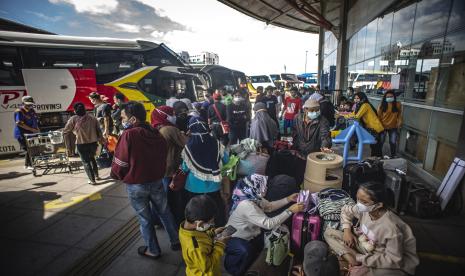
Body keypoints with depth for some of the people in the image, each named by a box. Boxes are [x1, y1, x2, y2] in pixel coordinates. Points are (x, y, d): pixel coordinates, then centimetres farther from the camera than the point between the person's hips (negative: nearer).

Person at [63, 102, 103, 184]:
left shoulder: (73, 119, -7)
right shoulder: (92, 118, 1)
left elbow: (65, 131, -2)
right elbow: (99, 131, 3)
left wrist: (73, 130, 18)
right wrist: (102, 140, 13)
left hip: (81, 144, -3)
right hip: (93, 143, 4)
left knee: (86, 162, 9)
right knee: (92, 158, 25)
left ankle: (92, 180, 11)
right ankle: (96, 176, 29)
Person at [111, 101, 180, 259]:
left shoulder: (129, 135, -20)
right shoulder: (155, 133, -4)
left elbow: (119, 164, -14)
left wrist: (117, 175, 7)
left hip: (136, 185, -4)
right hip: (157, 181, 4)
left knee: (145, 219, 15)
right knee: (164, 212, 21)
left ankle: (153, 250, 32)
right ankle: (176, 241, 34)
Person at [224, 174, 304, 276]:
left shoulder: (255, 197, -8)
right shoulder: (246, 205, -36)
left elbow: (270, 206, 9)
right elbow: (269, 224, -37)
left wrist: (288, 199, -1)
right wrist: (290, 211, -33)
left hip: (248, 234, 9)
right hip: (235, 238, -9)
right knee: (246, 251, -34)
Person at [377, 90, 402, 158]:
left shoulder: (398, 105, -2)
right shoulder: (382, 105, -7)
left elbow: (399, 115, 4)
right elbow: (378, 115, -5)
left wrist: (399, 124, 0)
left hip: (393, 127, 1)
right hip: (383, 126, -1)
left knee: (393, 142, 8)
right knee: (380, 142, 7)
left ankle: (393, 156, 25)